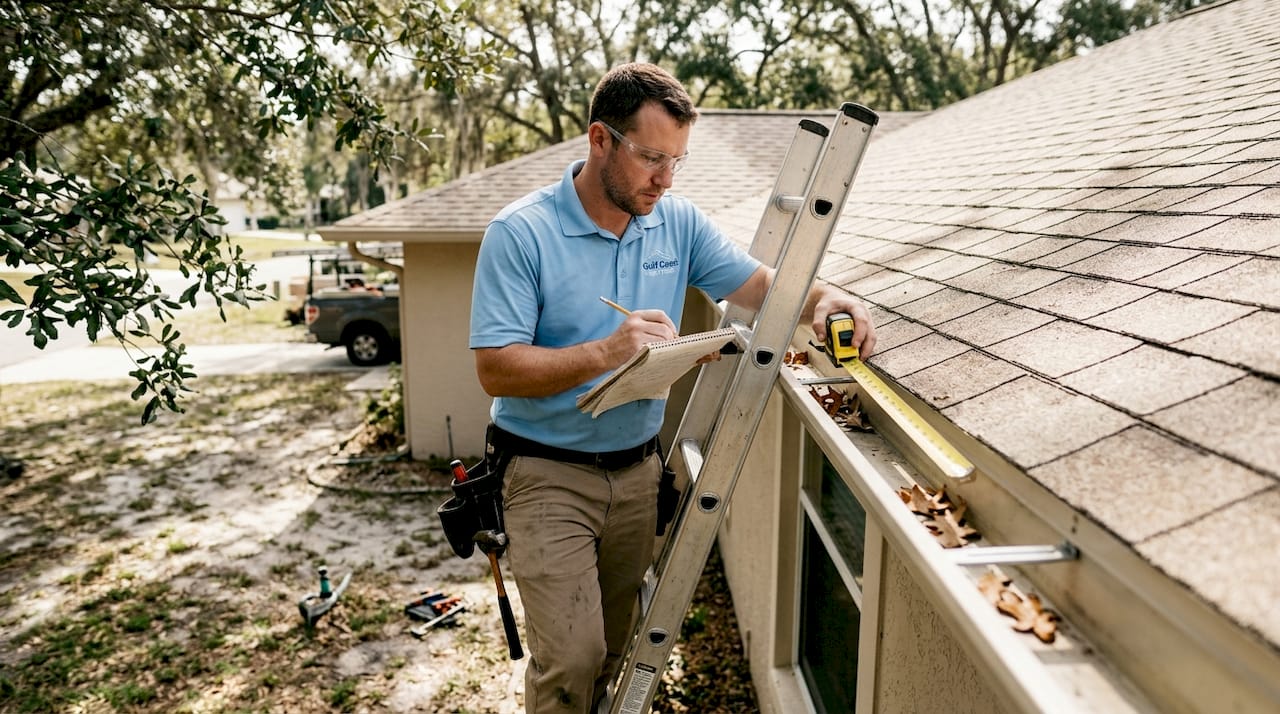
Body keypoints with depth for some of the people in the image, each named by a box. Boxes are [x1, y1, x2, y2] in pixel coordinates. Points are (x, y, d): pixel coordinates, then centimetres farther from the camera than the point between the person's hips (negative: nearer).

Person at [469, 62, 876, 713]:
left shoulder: (679, 222, 0)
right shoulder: (520, 233, -15)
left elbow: (760, 283, 4)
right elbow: (495, 369, -19)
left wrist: (821, 298, -18)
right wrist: (603, 353, -31)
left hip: (638, 471, 5)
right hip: (551, 475, -4)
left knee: (614, 647, 17)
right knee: (572, 658, -8)